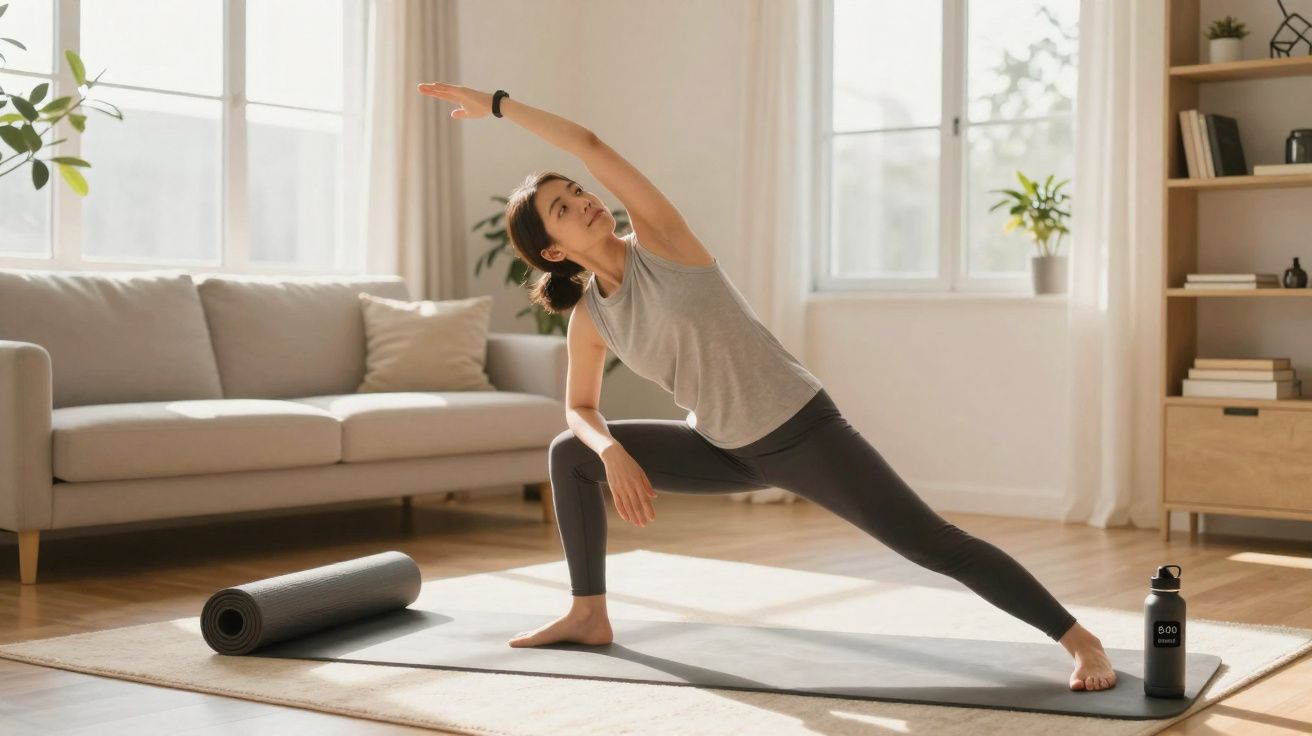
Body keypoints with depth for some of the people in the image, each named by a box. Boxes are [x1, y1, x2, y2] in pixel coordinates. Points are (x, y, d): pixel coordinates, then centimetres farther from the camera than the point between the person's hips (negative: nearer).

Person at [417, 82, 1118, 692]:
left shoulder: (660, 239, -12)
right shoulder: (588, 319, 0)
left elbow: (589, 144, -20)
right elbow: (581, 409, 12)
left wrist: (495, 102, -13)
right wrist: (614, 454, -10)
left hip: (800, 431, -5)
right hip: (725, 449, 6)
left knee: (933, 544, -14)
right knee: (569, 453, 7)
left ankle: (1079, 640, -5)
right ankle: (588, 615, 15)